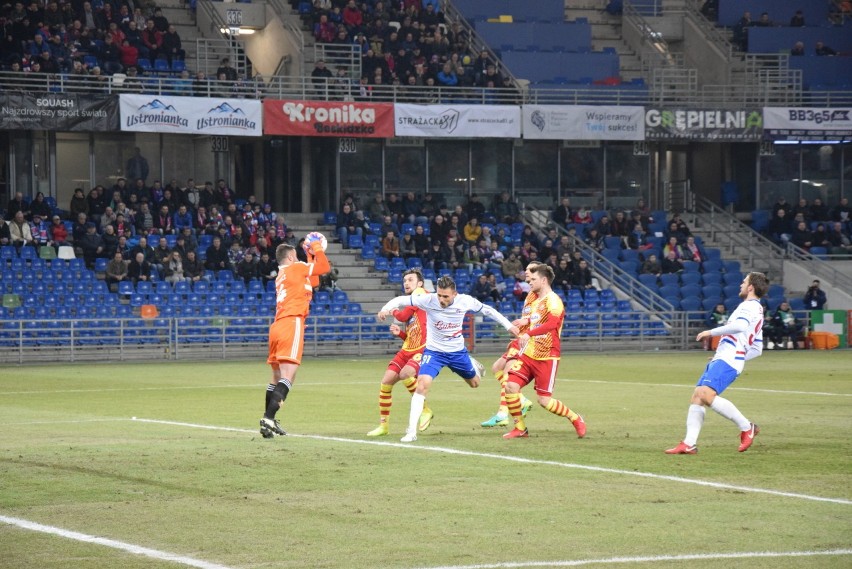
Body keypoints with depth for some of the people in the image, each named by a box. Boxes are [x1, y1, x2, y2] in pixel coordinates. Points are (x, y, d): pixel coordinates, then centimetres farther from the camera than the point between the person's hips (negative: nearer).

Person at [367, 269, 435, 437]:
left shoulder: (421, 293, -4)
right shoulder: (412, 302, 21)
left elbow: (403, 316, -9)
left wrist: (394, 312, 13)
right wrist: (400, 333, 6)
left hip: (424, 348, -9)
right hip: (407, 349, 9)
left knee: (405, 374, -31)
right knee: (386, 381, 0)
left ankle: (425, 411, -11)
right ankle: (383, 425, 10)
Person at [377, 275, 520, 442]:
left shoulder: (465, 301, -17)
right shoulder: (429, 300, -23)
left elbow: (487, 310, 1)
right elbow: (401, 300, -18)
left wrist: (508, 325, 4)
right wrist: (386, 309, -38)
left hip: (457, 351, 3)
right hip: (433, 351, -3)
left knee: (474, 383, 22)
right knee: (423, 384, -24)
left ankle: (473, 365, 62)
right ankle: (411, 432, -19)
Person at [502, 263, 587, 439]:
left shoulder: (553, 301, -15)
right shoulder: (535, 300, 15)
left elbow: (551, 324, -33)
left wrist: (528, 334, -43)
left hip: (547, 357, -8)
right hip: (528, 354, 8)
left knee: (544, 400, -8)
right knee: (511, 386, -9)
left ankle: (576, 419, 15)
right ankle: (520, 429, 4)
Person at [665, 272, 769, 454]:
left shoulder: (750, 306, -5)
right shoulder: (758, 313, 25)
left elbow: (740, 325, -27)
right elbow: (757, 349, 28)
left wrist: (711, 332, -18)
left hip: (727, 360, -10)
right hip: (719, 359, 10)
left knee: (706, 395, -25)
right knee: (696, 397, 3)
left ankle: (746, 427, -14)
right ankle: (689, 444, -1)